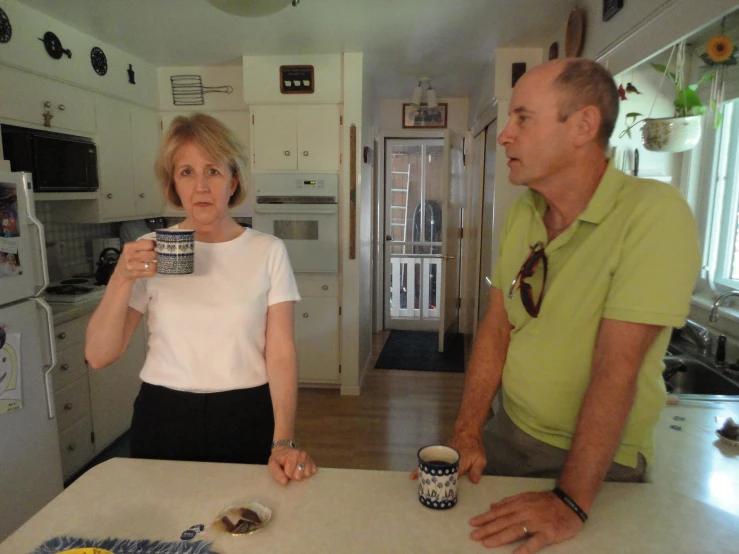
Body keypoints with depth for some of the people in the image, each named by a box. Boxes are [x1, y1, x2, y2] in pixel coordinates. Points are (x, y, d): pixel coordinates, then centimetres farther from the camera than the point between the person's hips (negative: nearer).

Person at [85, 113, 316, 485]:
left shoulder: (268, 251, -6)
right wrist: (122, 279, -19)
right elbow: (98, 356, -5)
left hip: (246, 420, -1)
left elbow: (281, 354, -9)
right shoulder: (149, 252, -2)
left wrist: (283, 442, -19)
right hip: (163, 420, 2)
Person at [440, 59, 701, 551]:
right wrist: (467, 433, -8)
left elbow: (616, 369, -26)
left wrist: (571, 502, -25)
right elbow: (497, 326, -2)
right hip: (507, 433, 6)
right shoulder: (523, 212, -1)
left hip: (599, 458, -5)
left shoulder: (655, 214, -22)